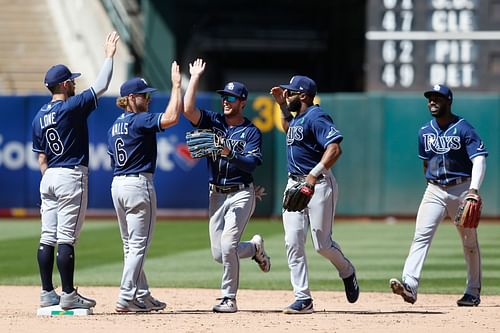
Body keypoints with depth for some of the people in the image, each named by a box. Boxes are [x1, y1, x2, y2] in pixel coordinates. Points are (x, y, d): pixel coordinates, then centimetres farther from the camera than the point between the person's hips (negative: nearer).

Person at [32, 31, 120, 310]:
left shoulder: (40, 117, 11)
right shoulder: (71, 108, -11)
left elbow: (41, 159, 13)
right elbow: (101, 86, -8)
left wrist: (50, 180, 18)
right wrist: (109, 55, 2)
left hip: (49, 178, 8)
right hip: (72, 176, -8)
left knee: (48, 238, 6)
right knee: (66, 238, -8)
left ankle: (47, 294, 8)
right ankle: (69, 296, -6)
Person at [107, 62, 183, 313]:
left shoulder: (115, 126, 14)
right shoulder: (139, 121, -13)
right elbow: (172, 117, -25)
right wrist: (176, 85, -16)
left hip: (117, 185, 9)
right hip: (138, 184, -9)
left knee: (131, 245, 13)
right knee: (138, 245, -6)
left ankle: (142, 297, 19)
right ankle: (126, 299, -10)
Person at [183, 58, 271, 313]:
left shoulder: (251, 132, -3)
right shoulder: (213, 122, 8)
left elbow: (252, 164, -17)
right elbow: (188, 109, -8)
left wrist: (229, 154, -32)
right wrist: (195, 78, -7)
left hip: (241, 194, -5)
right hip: (216, 195, 5)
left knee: (227, 246, -18)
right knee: (218, 254, 4)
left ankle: (229, 299, -6)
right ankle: (254, 247, 33)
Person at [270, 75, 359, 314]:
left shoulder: (316, 117, -14)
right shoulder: (298, 117, 16)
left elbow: (334, 149, -26)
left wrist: (314, 174, -34)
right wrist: (282, 105, 27)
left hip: (318, 184, -9)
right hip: (294, 184, 9)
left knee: (322, 245, -3)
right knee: (293, 244, -3)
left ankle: (347, 273, 28)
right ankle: (303, 299, -2)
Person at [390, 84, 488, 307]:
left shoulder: (463, 129, -9)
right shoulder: (425, 132, 8)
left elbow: (479, 160, -18)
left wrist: (473, 190, -31)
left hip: (461, 189, -4)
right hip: (434, 191, 4)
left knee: (469, 242, 6)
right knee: (421, 236, -14)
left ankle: (473, 292, 19)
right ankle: (409, 285, -27)